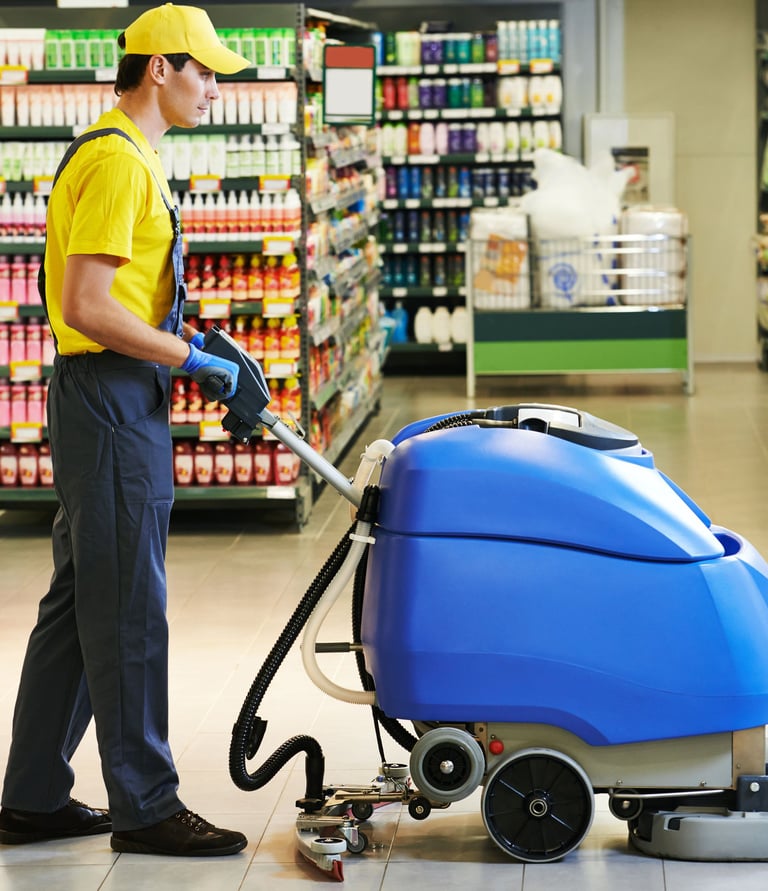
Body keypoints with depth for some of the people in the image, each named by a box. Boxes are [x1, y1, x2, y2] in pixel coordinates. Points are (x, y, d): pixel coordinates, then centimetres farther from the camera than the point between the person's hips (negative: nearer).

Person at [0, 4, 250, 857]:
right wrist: (192, 360, -17)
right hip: (112, 400, -11)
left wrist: (186, 342, 12)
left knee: (80, 603, 13)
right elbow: (85, 308, -23)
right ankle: (144, 805, 3)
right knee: (126, 610, -4)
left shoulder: (126, 154, 18)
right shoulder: (116, 160, -16)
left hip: (115, 401, 11)